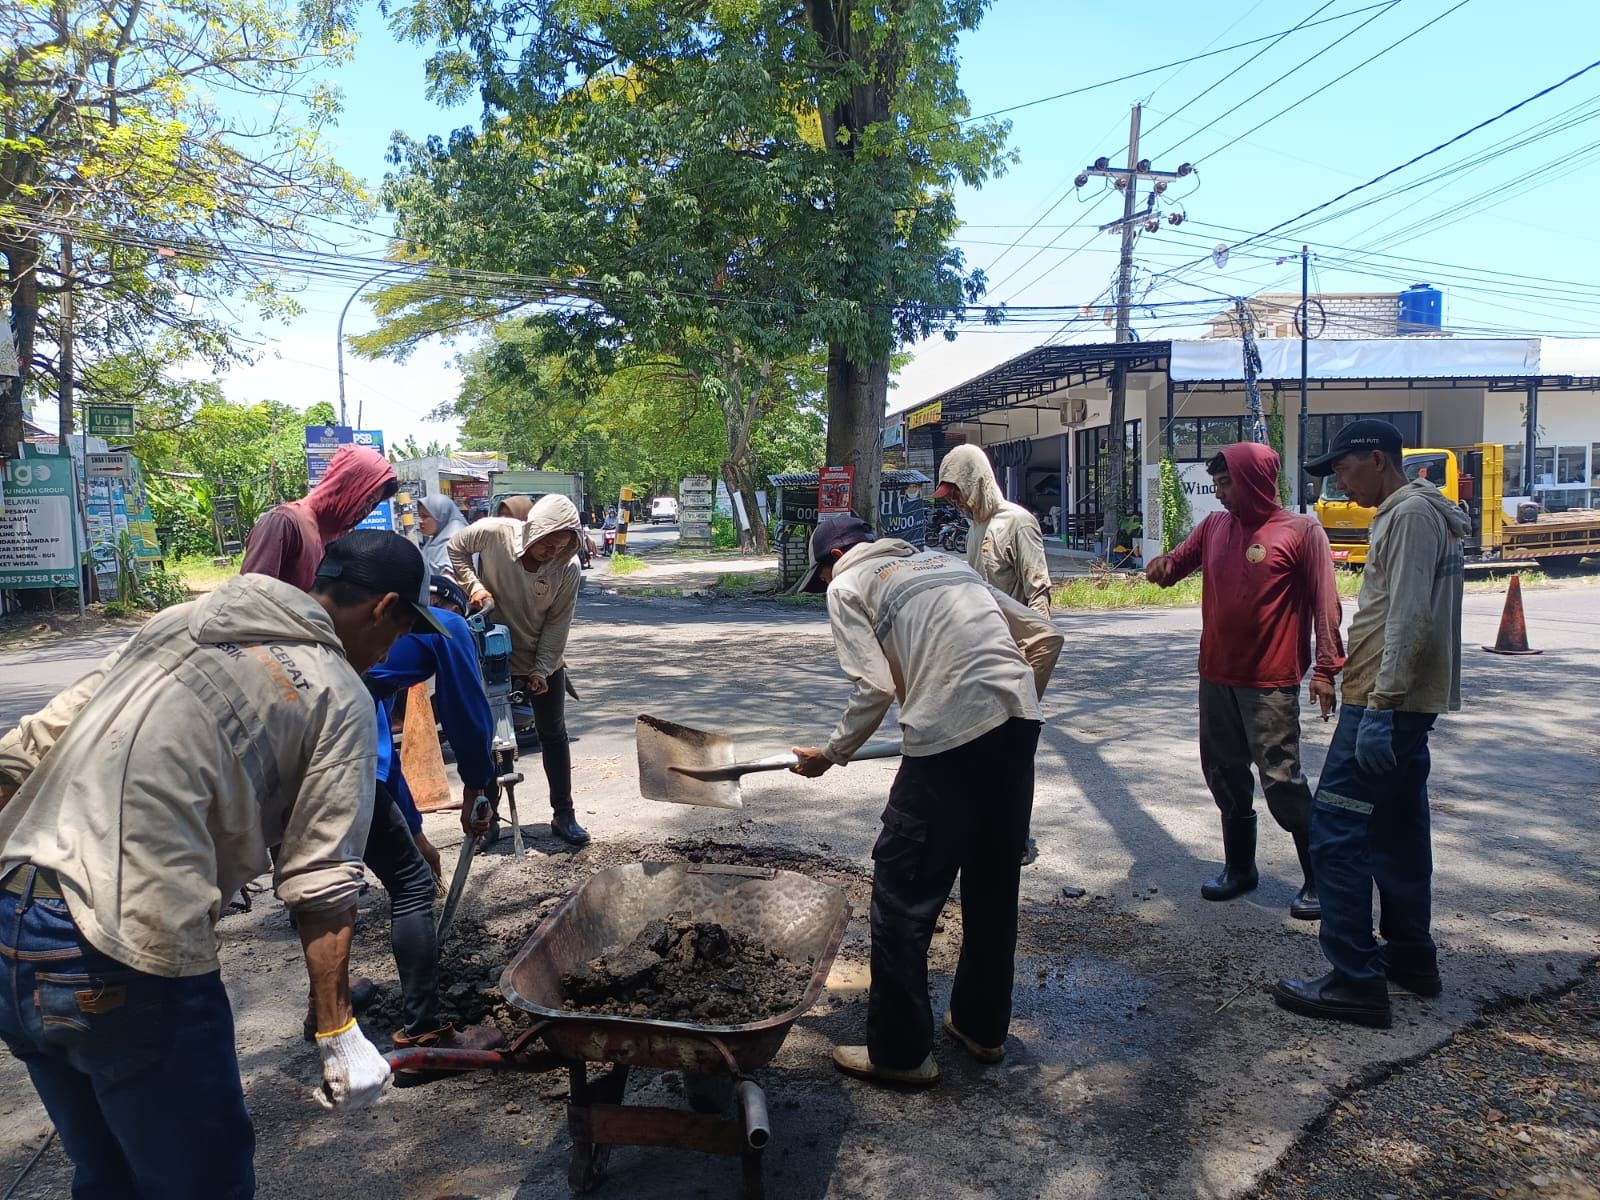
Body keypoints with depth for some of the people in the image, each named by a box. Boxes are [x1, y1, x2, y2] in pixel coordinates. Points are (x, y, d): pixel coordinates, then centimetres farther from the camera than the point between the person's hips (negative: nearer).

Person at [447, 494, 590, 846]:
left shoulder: (568, 568, -19)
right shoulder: (494, 533, -21)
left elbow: (558, 623, -14)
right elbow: (456, 547, -2)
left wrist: (542, 670, -17)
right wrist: (473, 584, -15)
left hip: (544, 662, 1)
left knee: (554, 736, 8)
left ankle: (563, 815, 20)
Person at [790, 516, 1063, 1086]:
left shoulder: (847, 585, 9)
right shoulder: (946, 562, 27)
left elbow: (875, 689, -5)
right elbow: (1045, 637, 23)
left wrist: (830, 754, 9)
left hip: (950, 737, -7)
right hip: (1020, 721, 7)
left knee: (903, 893, 6)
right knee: (993, 883, 21)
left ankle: (900, 1051, 17)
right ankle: (982, 1025, 36)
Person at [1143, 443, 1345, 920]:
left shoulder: (1300, 531, -8)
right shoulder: (1214, 526, 9)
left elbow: (1325, 603, -10)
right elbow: (1176, 562, 15)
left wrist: (1325, 668, -15)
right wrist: (1162, 567, -10)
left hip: (1270, 682, -6)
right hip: (1216, 675, 7)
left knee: (1281, 779, -6)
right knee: (1225, 775, 14)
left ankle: (1319, 877, 10)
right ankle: (1239, 867, 29)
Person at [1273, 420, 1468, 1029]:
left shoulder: (1411, 515, -13)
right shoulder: (1424, 514, 19)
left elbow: (1411, 621, -22)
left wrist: (1379, 706, -24)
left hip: (1386, 704, -11)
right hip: (1407, 704, 11)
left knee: (1337, 833, -9)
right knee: (1396, 831, 18)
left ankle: (1354, 982, -6)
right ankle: (1410, 955, 29)